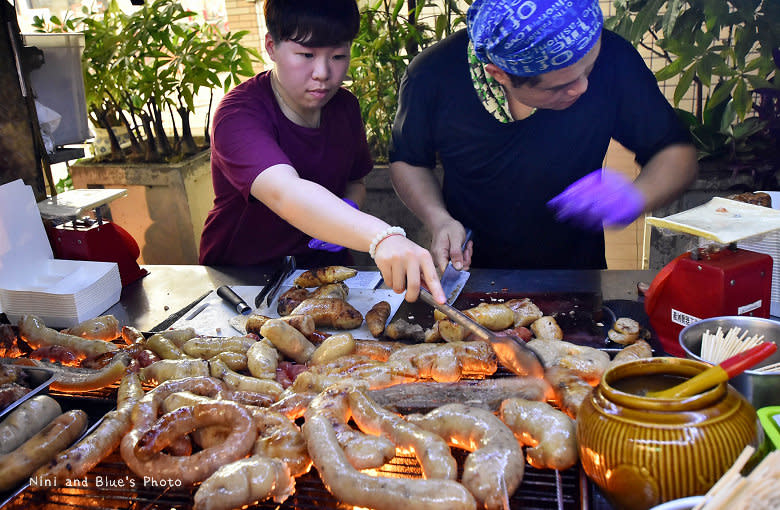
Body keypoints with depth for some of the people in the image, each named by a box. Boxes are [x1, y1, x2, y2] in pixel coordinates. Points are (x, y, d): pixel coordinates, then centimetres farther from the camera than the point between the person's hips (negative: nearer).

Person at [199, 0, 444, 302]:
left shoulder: (345, 106, 1)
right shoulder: (238, 114, -22)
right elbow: (284, 193, -41)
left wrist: (348, 209, -9)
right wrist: (382, 237, -56)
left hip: (324, 266, 4)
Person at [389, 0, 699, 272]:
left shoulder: (613, 60, -19)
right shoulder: (432, 76, -18)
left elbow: (677, 153, -7)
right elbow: (408, 160, 1)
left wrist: (636, 197, -28)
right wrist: (438, 220, -17)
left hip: (577, 274, 0)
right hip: (473, 271, 1)